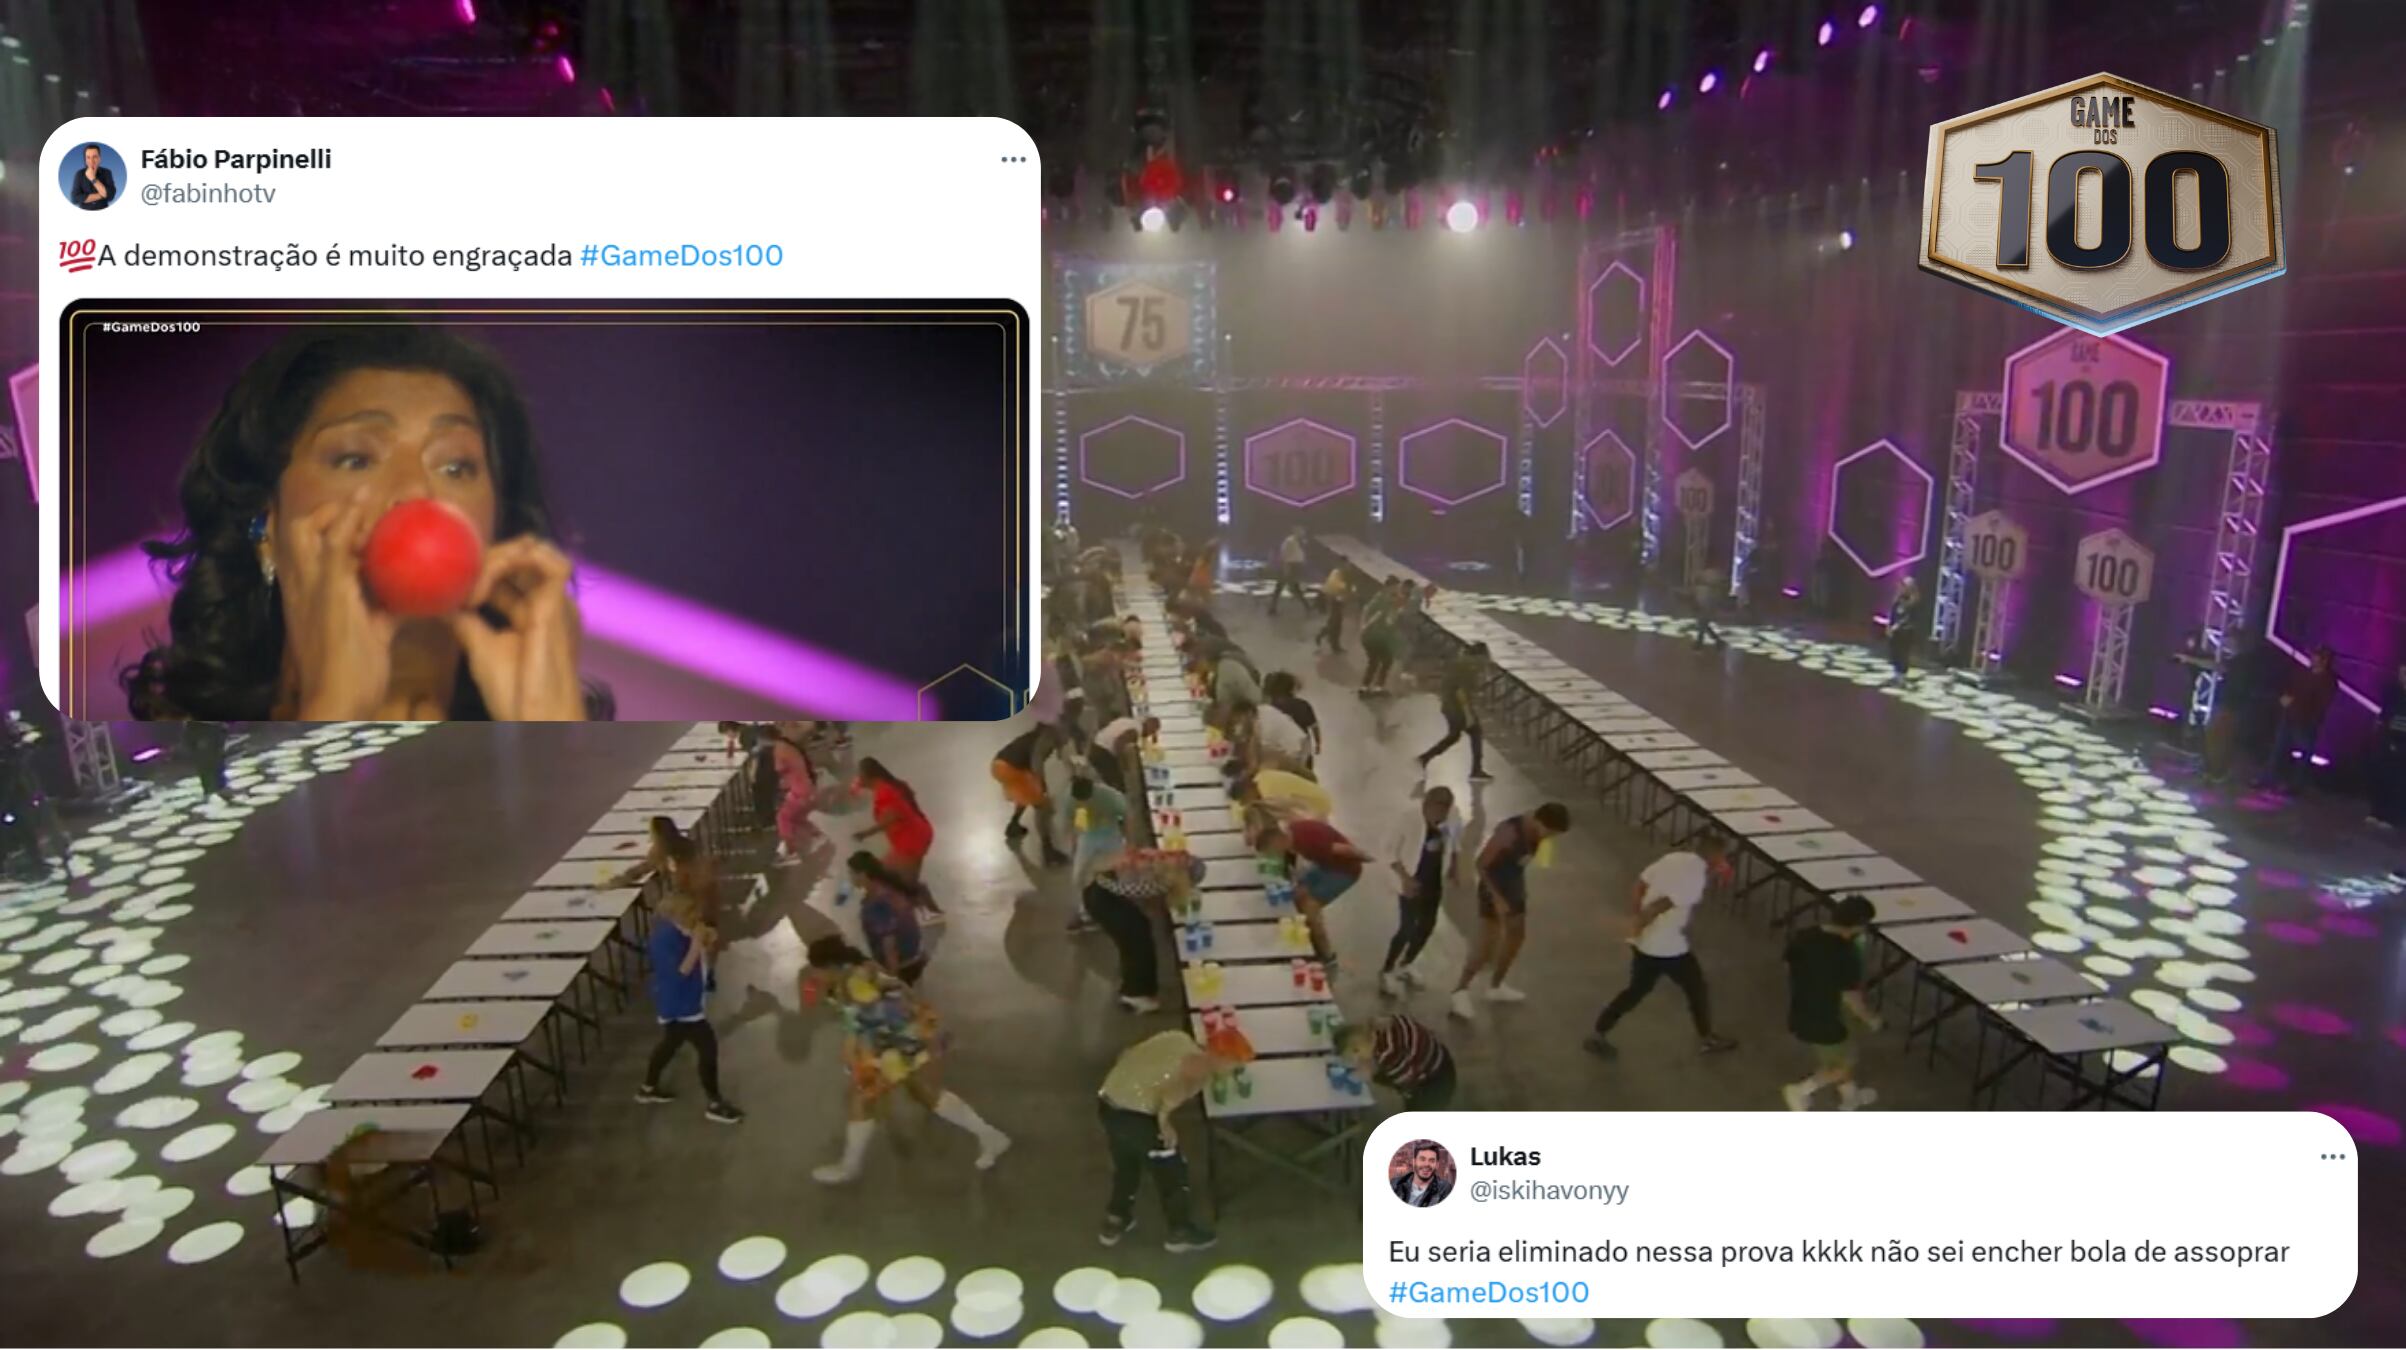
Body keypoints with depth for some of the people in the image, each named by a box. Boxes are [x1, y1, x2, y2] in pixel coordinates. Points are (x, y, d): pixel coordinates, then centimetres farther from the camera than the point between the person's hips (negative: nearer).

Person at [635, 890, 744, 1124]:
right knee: (708, 1046, -3)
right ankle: (713, 1104, 9)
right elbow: (681, 970, -31)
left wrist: (707, 944, -7)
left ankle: (648, 1088, 47)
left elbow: (700, 962, 11)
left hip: (684, 1003, 10)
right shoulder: (665, 939, -30)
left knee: (671, 1043, 27)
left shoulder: (679, 931, 0)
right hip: (679, 1006, -10)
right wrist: (696, 943, -32)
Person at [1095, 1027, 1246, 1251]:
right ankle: (1181, 1231, 32)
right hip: (1137, 1116, -7)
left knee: (1125, 1165, 31)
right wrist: (1165, 1121, -16)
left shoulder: (1176, 1039, 13)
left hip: (1107, 1102, 7)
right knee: (1171, 1172, 16)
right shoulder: (1201, 1068, -8)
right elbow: (1175, 1090, -30)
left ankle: (1115, 1222, 44)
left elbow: (1126, 1056, 17)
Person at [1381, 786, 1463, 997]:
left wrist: (1456, 868, -7)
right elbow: (1392, 850, -15)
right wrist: (1405, 877, -22)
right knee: (1407, 928, -7)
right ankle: (1386, 972, 10)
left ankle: (1404, 965, 36)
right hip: (1412, 882, -5)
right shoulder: (1410, 818, -25)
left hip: (1435, 882, 5)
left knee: (1427, 926, 15)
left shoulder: (1454, 822, -14)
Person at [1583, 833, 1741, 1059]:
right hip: (1668, 948, -8)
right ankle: (1706, 1039, 34)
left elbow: (1640, 884, 6)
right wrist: (1637, 928, -15)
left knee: (1637, 990, 21)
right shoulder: (1697, 877, -21)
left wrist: (1637, 919, 10)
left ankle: (1599, 1035, 22)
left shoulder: (1673, 858, 5)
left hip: (1644, 942, 8)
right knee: (1697, 989, 16)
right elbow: (1660, 906, -26)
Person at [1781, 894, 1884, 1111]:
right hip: (1823, 1024, -7)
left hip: (1798, 1019, 7)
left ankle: (1850, 1096, 49)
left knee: (1831, 1057, 31)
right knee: (1845, 1064, 21)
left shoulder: (1802, 937, -7)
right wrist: (1870, 1019, 2)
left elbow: (1791, 971, 8)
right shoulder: (1847, 954, -25)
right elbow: (1852, 999, -17)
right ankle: (1801, 1090, 9)